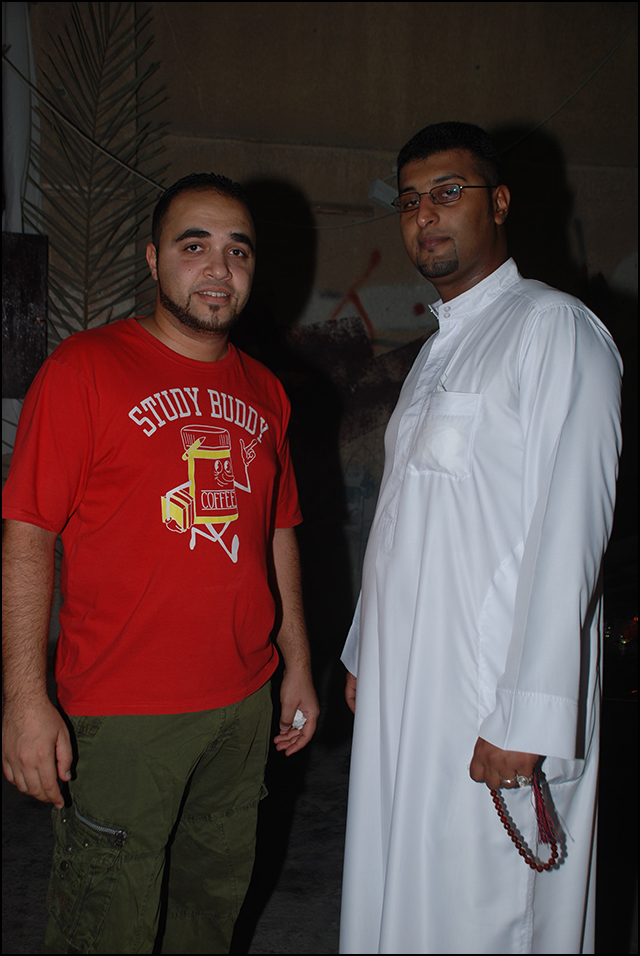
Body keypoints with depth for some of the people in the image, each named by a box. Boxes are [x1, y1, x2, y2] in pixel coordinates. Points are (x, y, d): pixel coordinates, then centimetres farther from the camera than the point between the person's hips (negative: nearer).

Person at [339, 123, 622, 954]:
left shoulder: (554, 328, -9)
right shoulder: (438, 349, 17)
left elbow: (568, 533, -17)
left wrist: (525, 720, -20)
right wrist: (364, 652, 18)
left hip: (490, 702, -7)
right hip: (403, 688, 8)